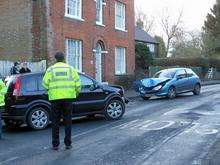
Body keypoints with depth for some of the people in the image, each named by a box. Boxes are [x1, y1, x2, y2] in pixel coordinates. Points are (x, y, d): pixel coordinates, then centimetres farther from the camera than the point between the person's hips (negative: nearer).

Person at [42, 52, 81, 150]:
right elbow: (77, 83, 3)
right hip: (68, 97, 1)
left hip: (55, 98, -1)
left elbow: (45, 84, -3)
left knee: (55, 122, 7)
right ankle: (68, 144, 11)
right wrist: (77, 92, 19)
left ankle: (55, 144, 10)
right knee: (68, 121, 8)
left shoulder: (50, 69, 4)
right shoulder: (71, 69, 7)